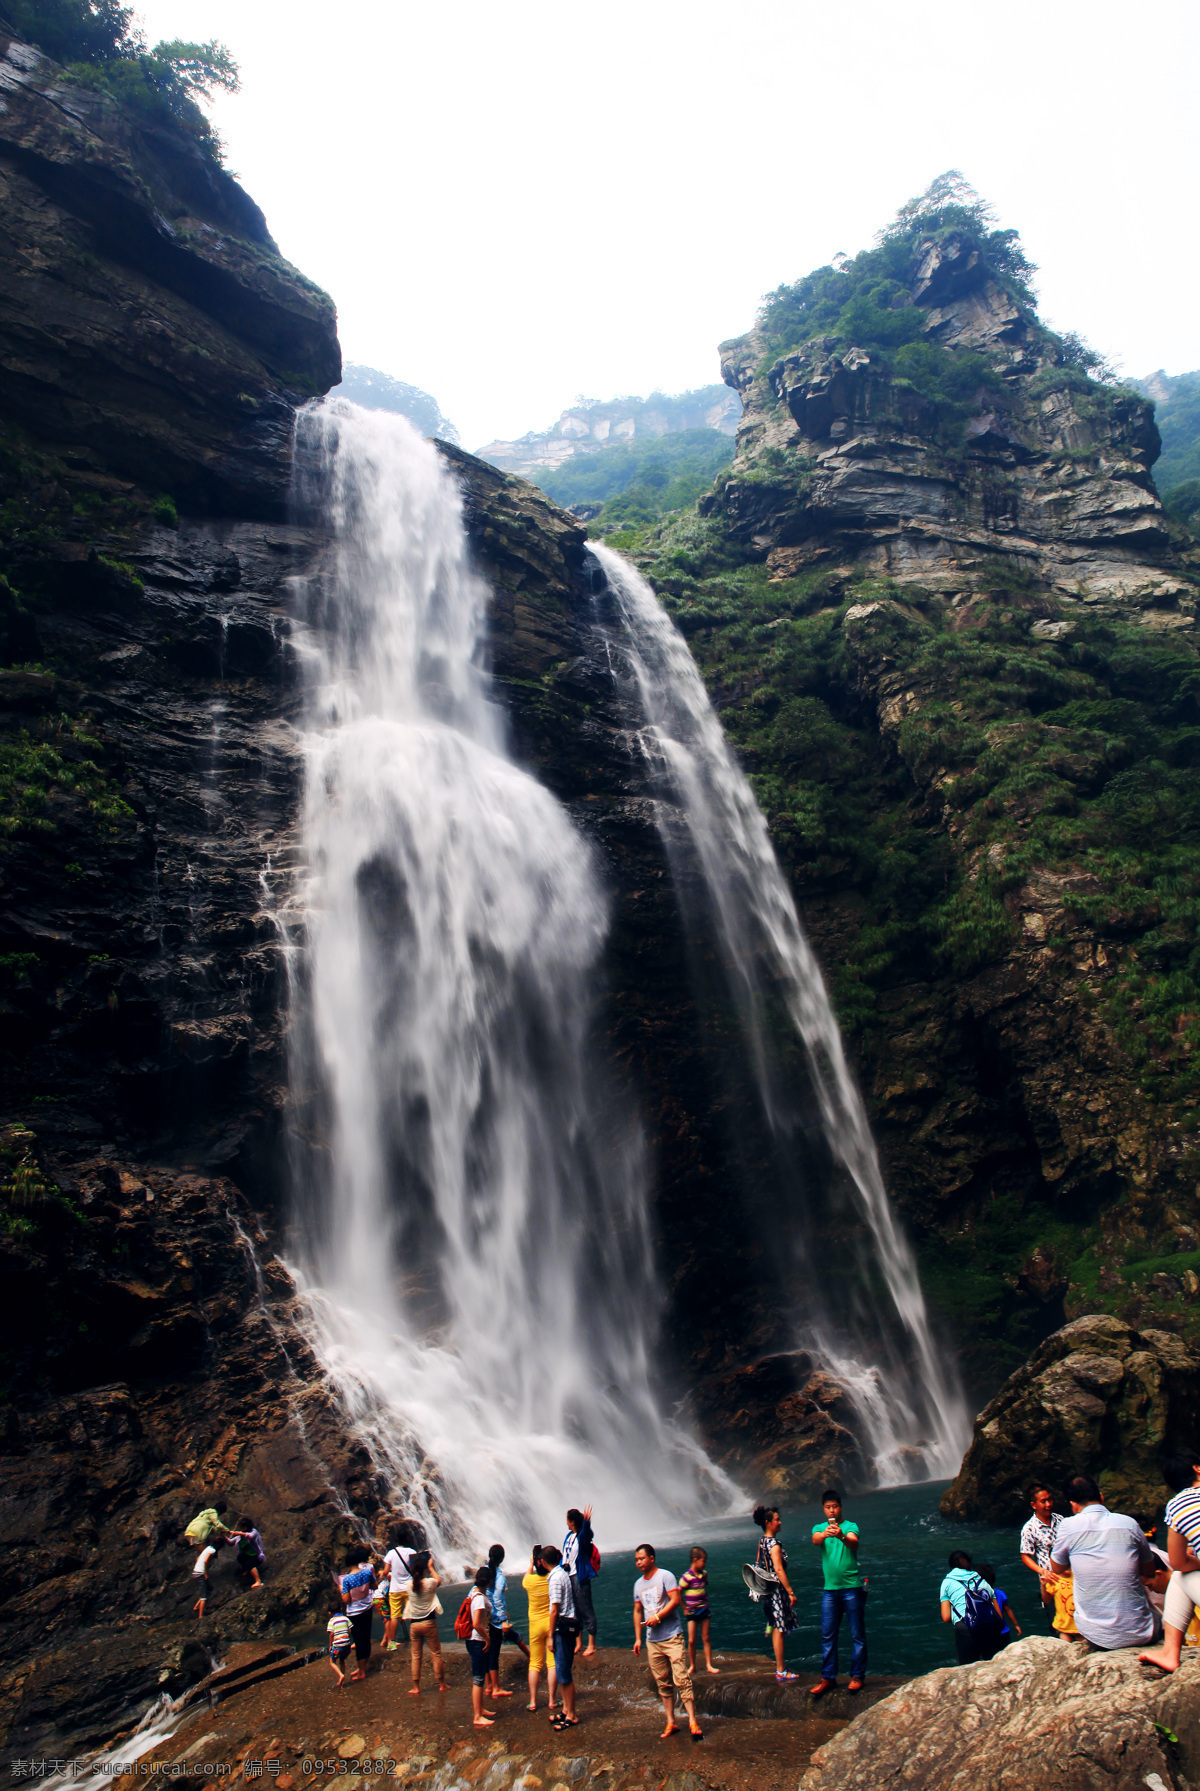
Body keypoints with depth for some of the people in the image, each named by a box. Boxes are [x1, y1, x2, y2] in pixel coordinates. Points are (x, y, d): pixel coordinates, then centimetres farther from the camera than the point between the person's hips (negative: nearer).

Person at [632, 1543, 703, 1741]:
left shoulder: (665, 1576, -7)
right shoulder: (638, 1584, 13)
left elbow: (676, 1600, -16)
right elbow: (637, 1611, 18)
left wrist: (657, 1617, -18)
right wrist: (638, 1639, 12)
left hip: (672, 1637, -6)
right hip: (652, 1641, 6)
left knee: (681, 1680, -10)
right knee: (663, 1684, 7)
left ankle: (692, 1722, -8)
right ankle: (671, 1723, 14)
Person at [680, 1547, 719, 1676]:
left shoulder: (704, 1574, 0)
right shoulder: (687, 1577, -19)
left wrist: (706, 1601, 10)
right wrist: (685, 1608, -6)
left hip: (705, 1610, 5)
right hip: (692, 1612, -5)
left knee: (706, 1639, 7)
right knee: (691, 1641, 1)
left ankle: (709, 1665, 14)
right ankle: (692, 1666, 17)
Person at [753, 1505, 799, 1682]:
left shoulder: (762, 1542, 9)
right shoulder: (774, 1544, -19)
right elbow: (779, 1570, -24)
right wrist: (791, 1592, -20)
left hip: (769, 1590, 9)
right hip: (778, 1589, -9)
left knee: (776, 1629, 15)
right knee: (779, 1629, -2)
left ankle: (780, 1667, 23)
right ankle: (781, 1672, 3)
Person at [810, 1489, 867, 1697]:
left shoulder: (850, 1526, -3)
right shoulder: (819, 1528, 7)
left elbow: (854, 1542, -24)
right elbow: (815, 1540, -15)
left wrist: (841, 1536, -47)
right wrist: (825, 1534, -39)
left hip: (852, 1586, -3)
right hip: (830, 1588, 3)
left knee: (857, 1634, 2)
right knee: (827, 1635, 5)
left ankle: (857, 1676, 14)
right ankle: (828, 1677, 14)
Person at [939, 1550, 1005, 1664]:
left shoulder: (947, 1582, 18)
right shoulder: (982, 1581, 26)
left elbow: (946, 1617, 10)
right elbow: (999, 1616, 22)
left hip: (965, 1629, -3)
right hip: (991, 1626, 3)